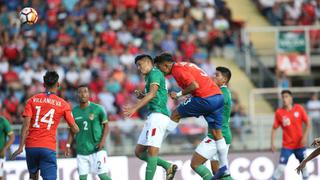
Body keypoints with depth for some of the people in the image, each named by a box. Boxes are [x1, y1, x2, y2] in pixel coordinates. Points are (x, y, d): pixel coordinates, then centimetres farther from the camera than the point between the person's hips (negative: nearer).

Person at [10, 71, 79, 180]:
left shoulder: (32, 100, 6)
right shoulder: (63, 104, 3)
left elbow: (26, 125, -4)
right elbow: (75, 129, 6)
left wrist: (21, 147, -5)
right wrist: (76, 129, 31)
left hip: (31, 146, 2)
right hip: (48, 148, -2)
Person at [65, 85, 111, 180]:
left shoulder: (97, 109, -5)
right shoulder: (74, 111, 5)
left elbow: (106, 125, 2)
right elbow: (72, 130, 14)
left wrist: (103, 140, -11)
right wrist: (68, 145, 5)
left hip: (97, 148, -4)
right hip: (81, 150, 4)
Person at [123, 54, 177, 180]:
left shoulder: (155, 73, -3)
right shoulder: (150, 77, 26)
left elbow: (152, 93, -18)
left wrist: (135, 108, -25)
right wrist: (141, 96, 13)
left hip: (158, 115, -11)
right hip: (153, 116, 11)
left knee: (152, 150, -18)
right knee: (139, 151, 7)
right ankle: (168, 167, 5)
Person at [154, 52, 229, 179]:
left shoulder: (178, 69, -6)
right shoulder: (185, 65, 23)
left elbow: (195, 85, -16)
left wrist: (179, 94, -5)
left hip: (206, 98, -9)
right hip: (218, 96, 9)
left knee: (176, 114, 6)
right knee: (216, 132, 12)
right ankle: (224, 168, 13)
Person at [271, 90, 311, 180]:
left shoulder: (299, 108, -5)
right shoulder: (279, 112, -7)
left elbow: (308, 123, -1)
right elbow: (274, 129, -1)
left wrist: (305, 137, -13)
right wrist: (272, 143, -9)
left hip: (299, 144, 1)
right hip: (287, 146, -1)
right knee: (281, 167, -12)